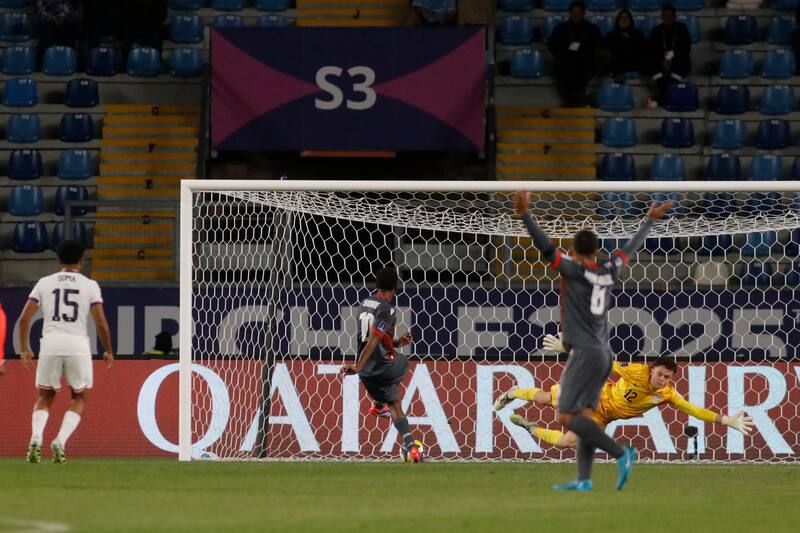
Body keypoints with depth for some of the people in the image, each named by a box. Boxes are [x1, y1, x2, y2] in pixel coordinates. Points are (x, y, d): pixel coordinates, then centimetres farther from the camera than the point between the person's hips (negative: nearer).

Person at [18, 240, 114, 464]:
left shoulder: (44, 283, 9)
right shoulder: (90, 285, 5)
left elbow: (24, 318, 4)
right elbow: (101, 323, -1)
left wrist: (24, 348, 14)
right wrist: (109, 351, 12)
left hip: (50, 344, 1)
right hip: (78, 345, -1)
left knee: (45, 397, 17)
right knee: (79, 398, 16)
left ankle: (36, 437, -9)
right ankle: (60, 441, -5)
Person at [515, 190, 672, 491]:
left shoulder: (574, 270, -8)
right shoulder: (608, 273, 10)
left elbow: (546, 248, -18)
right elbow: (630, 249, 24)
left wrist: (524, 216, -22)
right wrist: (650, 221, 38)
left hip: (584, 353, -8)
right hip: (603, 353, 8)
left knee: (567, 417, -10)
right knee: (584, 417, 5)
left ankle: (620, 454, -17)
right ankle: (584, 480, -2)